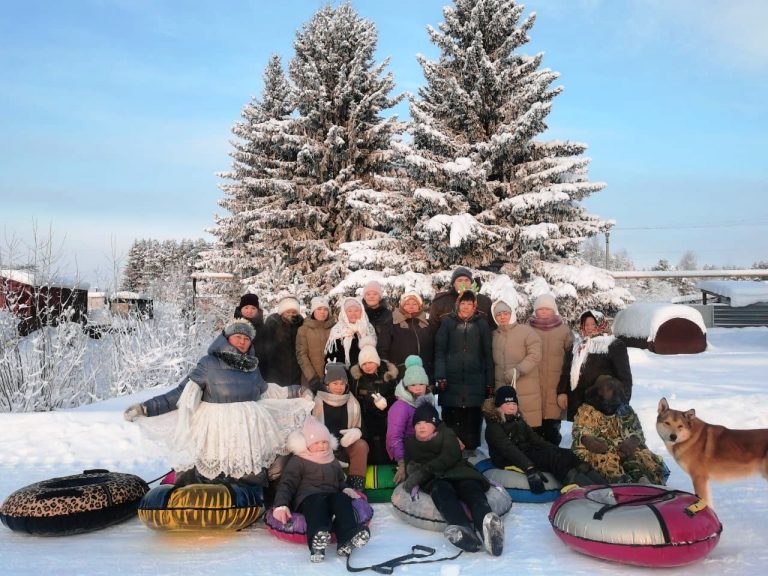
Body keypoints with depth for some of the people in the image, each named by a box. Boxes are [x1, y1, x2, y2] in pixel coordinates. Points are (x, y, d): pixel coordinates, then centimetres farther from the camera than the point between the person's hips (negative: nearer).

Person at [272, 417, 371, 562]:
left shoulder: (333, 461, 28)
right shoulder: (298, 461, 10)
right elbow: (286, 484, -1)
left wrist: (345, 489, 11)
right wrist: (281, 505, -20)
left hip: (331, 496, 5)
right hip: (308, 497, -5)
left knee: (343, 499, -31)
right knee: (318, 503, -40)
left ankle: (347, 540, -53)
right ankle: (317, 542, -69)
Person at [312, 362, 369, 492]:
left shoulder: (352, 402, 5)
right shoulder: (318, 402, -4)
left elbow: (359, 427, 10)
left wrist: (355, 433, -16)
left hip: (346, 445, 3)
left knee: (361, 446, -27)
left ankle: (357, 488, -25)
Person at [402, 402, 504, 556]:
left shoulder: (446, 434, 22)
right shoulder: (411, 443, 33)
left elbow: (449, 457, 0)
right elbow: (411, 467, 18)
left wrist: (422, 472, -15)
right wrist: (414, 481, -10)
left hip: (457, 471, 0)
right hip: (434, 479, 0)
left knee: (471, 488, -38)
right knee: (442, 490, -39)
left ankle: (488, 527, -70)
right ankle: (464, 531, -71)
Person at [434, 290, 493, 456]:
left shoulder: (482, 324, 9)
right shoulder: (447, 322, 6)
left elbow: (487, 354, 10)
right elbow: (439, 350, 2)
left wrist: (489, 381, 6)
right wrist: (440, 376, -8)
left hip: (474, 380, 1)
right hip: (451, 379, 0)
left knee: (473, 416, 1)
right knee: (451, 416, 1)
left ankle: (470, 448, 13)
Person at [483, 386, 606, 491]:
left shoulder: (518, 421, 19)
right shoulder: (493, 427, -8)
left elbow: (535, 439, 15)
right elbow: (508, 449, -23)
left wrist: (556, 450, 0)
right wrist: (529, 469, -36)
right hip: (510, 461, -8)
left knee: (565, 454, -15)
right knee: (551, 457, -29)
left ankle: (601, 485, -28)